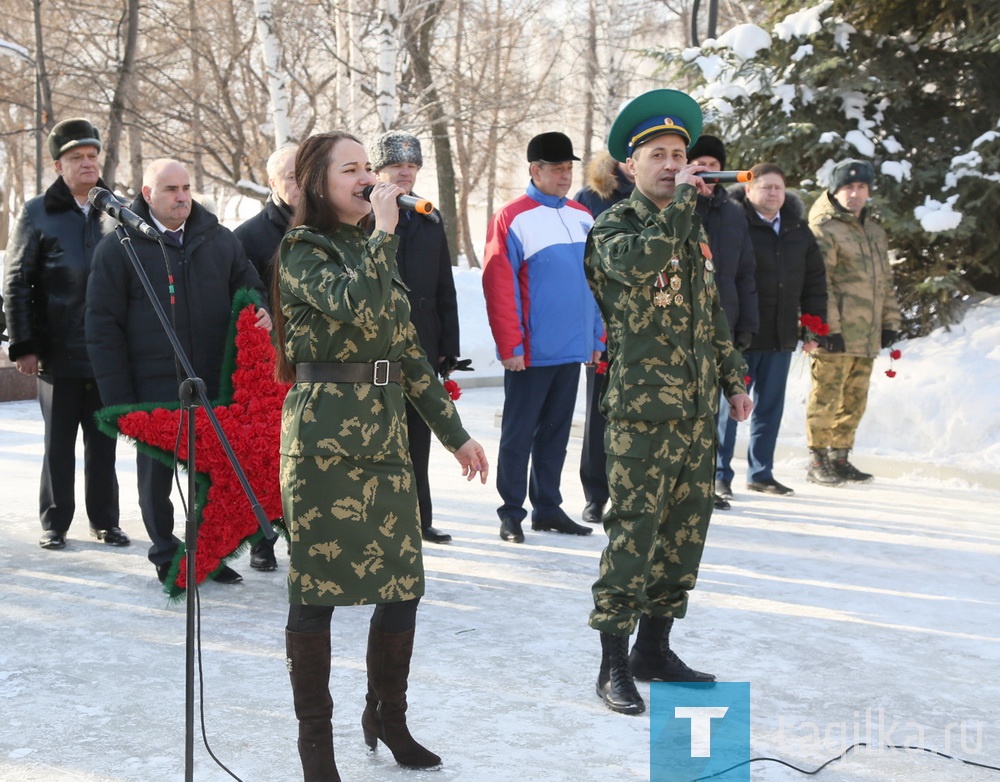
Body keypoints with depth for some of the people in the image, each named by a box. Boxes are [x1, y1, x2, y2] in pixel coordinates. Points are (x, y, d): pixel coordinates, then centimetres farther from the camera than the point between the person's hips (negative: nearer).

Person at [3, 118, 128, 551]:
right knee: (59, 445, 5)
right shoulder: (37, 214, 1)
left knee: (103, 442, 8)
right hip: (59, 353, -2)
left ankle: (105, 520, 18)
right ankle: (54, 523, 15)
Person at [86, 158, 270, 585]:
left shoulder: (220, 241, 8)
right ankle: (166, 556, 21)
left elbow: (249, 286, 19)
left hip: (213, 385, 3)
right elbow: (103, 326, -2)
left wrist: (262, 311, -7)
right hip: (153, 389, -3)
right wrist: (119, 397, -8)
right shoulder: (119, 247, -1)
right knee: (156, 473, 6)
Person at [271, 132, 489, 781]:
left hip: (386, 434, 7)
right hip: (325, 438, -7)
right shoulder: (304, 252, -5)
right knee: (317, 587, 0)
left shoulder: (372, 251, 17)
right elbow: (360, 309, -26)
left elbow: (410, 353, 18)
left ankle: (388, 716, 25)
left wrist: (455, 433, 17)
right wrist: (384, 230, -16)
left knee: (404, 583, 6)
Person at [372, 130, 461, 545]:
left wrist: (448, 347, 10)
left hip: (423, 348, 5)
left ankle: (419, 518, 21)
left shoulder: (430, 222, 14)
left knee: (418, 437, 12)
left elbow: (446, 291, 14)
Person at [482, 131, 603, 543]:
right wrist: (510, 345, -15)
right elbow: (498, 285, -12)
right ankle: (511, 514, 11)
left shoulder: (582, 217, 11)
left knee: (556, 432, 13)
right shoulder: (512, 217, -8)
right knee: (519, 433, 3)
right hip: (531, 352, -6)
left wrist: (598, 337, 11)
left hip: (573, 350, 6)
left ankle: (548, 509, 23)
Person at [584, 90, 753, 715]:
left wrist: (733, 380, 21)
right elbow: (640, 258, -29)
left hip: (698, 411, 7)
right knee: (634, 534, -6)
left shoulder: (695, 229, 17)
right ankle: (615, 664, 3)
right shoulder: (614, 225, -4)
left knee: (687, 530, 11)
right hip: (643, 410, -7)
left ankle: (655, 647, 23)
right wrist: (683, 200, -20)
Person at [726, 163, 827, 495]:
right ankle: (719, 474, 9)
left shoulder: (798, 229, 11)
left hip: (781, 337, 6)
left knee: (771, 406, 13)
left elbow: (815, 278, 16)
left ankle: (760, 473, 24)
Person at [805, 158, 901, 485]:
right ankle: (818, 461, 4)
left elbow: (885, 281, 24)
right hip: (834, 335, -7)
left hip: (867, 335, 7)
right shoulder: (824, 231, -6)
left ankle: (839, 458, 21)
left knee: (854, 400, 11)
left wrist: (890, 321, 18)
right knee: (826, 397, -4)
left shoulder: (876, 232, 19)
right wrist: (827, 326, -18)